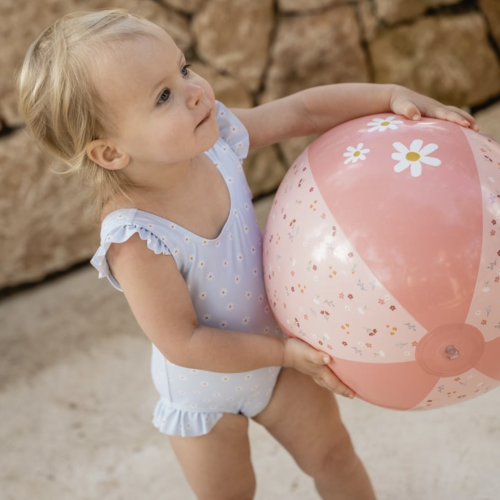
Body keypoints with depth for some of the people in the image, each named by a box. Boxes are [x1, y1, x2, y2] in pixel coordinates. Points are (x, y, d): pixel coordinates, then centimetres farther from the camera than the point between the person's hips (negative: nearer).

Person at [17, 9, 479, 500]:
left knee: (331, 455, 23)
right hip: (204, 390, -4)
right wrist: (284, 351, -27)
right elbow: (185, 344, -31)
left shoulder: (213, 132, -22)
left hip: (276, 341, 5)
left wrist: (393, 96, -20)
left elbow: (305, 110, -11)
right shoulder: (135, 241, -38)